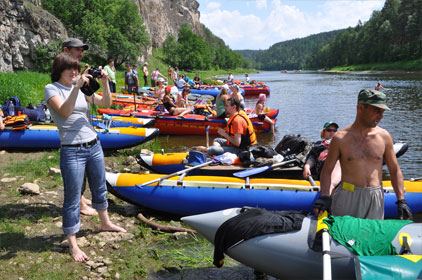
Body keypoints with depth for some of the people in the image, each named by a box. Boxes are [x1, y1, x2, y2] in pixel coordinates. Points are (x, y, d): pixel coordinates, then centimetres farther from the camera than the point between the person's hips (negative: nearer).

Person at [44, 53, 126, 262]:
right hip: (72, 152, -6)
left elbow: (106, 103, 3)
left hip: (94, 146, 6)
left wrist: (105, 84, -13)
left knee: (99, 189, 21)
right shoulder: (52, 89, -5)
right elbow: (64, 112, -22)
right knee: (72, 199, 0)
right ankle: (72, 245, 11)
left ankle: (105, 223, 42)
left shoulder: (82, 88, 11)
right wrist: (77, 87, -29)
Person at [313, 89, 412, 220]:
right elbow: (327, 170, -1)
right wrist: (325, 197, -14)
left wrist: (401, 201, 6)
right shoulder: (341, 138, -4)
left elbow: (395, 170, 11)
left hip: (375, 199, 2)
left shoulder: (384, 136, 4)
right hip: (348, 197, -2)